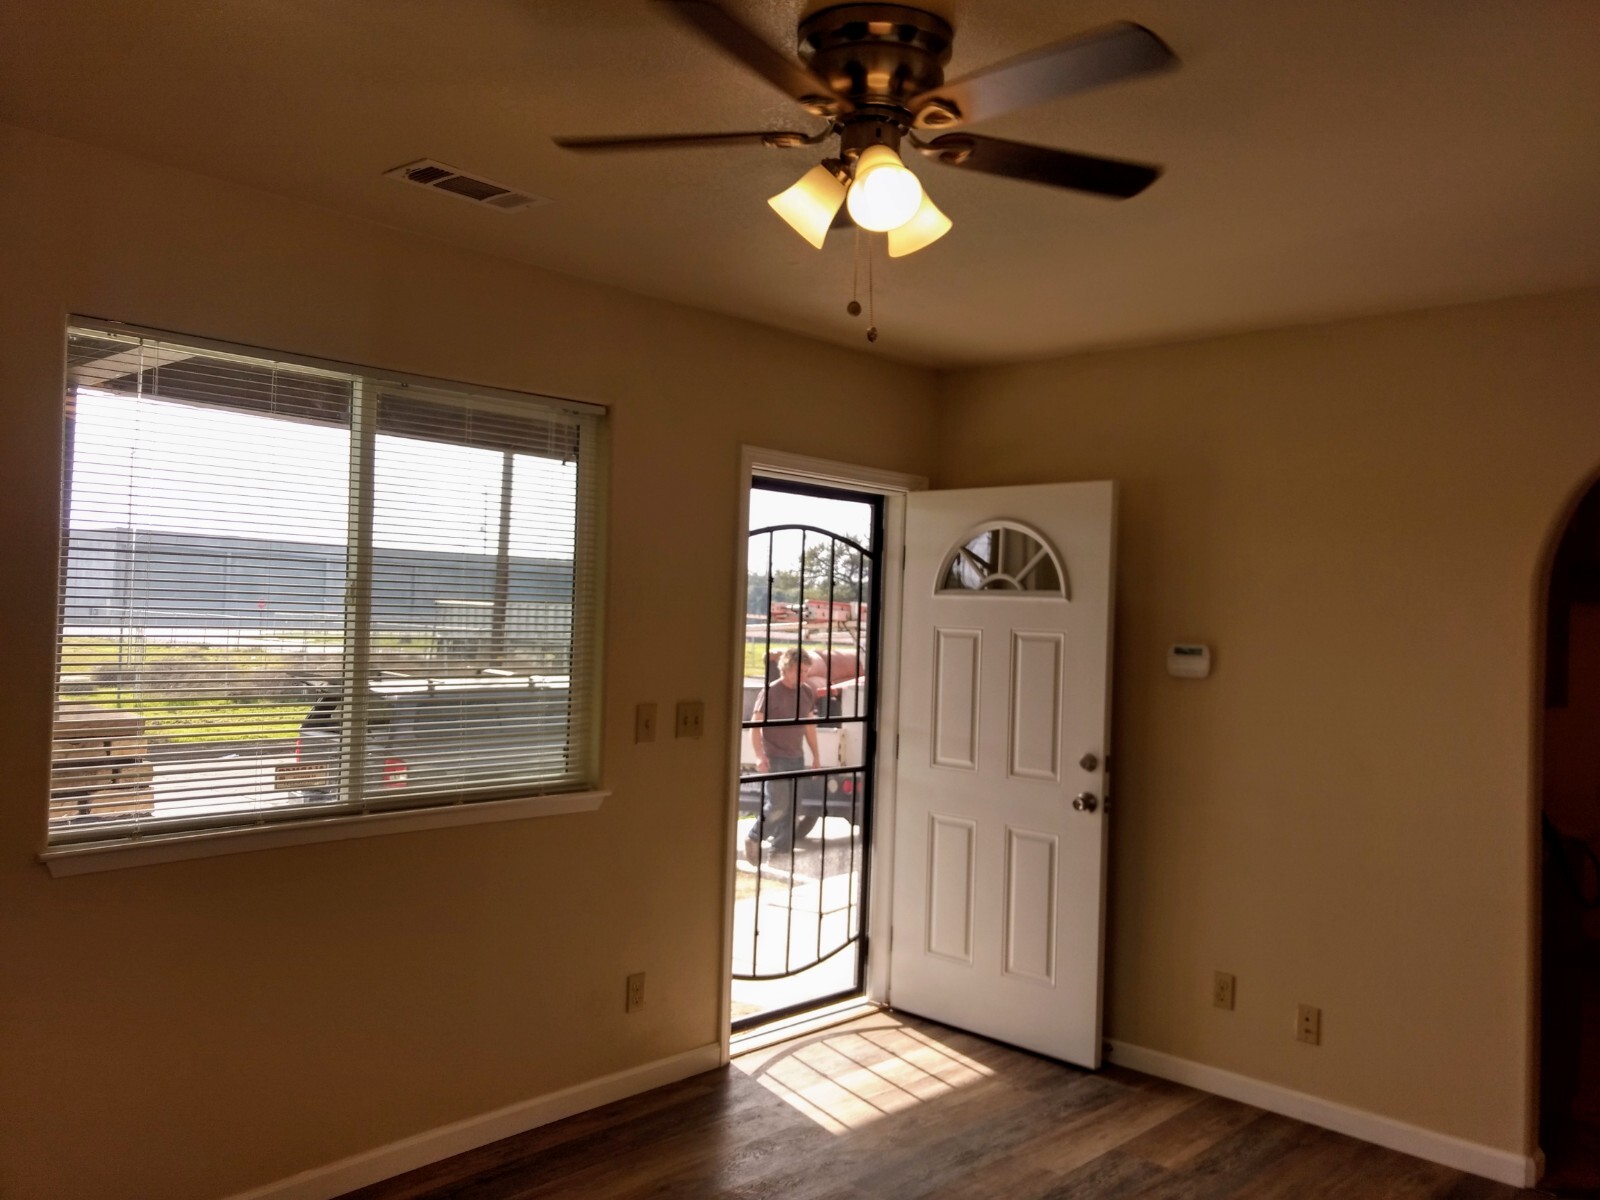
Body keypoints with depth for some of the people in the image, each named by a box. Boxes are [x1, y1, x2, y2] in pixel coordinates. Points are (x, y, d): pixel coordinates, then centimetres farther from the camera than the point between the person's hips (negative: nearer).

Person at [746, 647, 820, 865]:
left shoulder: (808, 692, 8)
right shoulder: (770, 692, -11)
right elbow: (755, 725, -12)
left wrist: (816, 755, 15)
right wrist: (760, 755, -20)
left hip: (797, 758, 6)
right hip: (774, 758, -6)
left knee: (791, 807, 7)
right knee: (778, 805, -10)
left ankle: (780, 849, 16)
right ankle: (753, 839, 11)